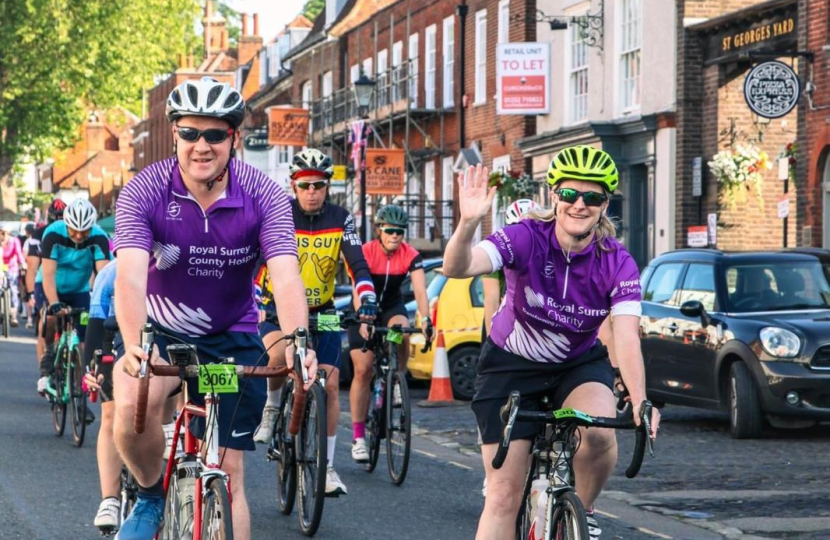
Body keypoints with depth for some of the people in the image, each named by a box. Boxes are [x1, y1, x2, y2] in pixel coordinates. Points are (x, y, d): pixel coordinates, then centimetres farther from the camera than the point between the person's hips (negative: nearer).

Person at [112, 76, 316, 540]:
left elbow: (286, 277, -26)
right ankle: (151, 497, -4)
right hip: (159, 332, -1)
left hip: (232, 339, 1)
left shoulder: (264, 196, -15)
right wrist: (136, 344, -50)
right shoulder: (144, 192, -18)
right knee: (133, 404, -33)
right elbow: (131, 276, -30)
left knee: (228, 476, -1)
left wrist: (297, 340, -47)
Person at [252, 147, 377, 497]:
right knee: (279, 355, -34)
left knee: (330, 383, -4)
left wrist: (367, 298, -31)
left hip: (321, 311, 3)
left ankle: (327, 467, 7)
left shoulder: (339, 219, -6)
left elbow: (357, 264, -13)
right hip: (278, 308, -3)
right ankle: (271, 408, -2)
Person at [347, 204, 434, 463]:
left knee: (402, 331, -34)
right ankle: (358, 437, -4)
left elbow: (420, 289, -27)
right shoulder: (365, 252, -23)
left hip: (392, 306, 2)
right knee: (362, 371, -8)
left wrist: (426, 320, -43)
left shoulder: (411, 256, -17)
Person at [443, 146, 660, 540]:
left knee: (599, 431, -32)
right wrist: (468, 223, -59)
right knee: (505, 493, -6)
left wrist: (639, 401, -45)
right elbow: (457, 268, -38)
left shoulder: (618, 264, -18)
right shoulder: (526, 239, -23)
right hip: (511, 364, -1)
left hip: (579, 363, 1)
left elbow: (626, 336, -28)